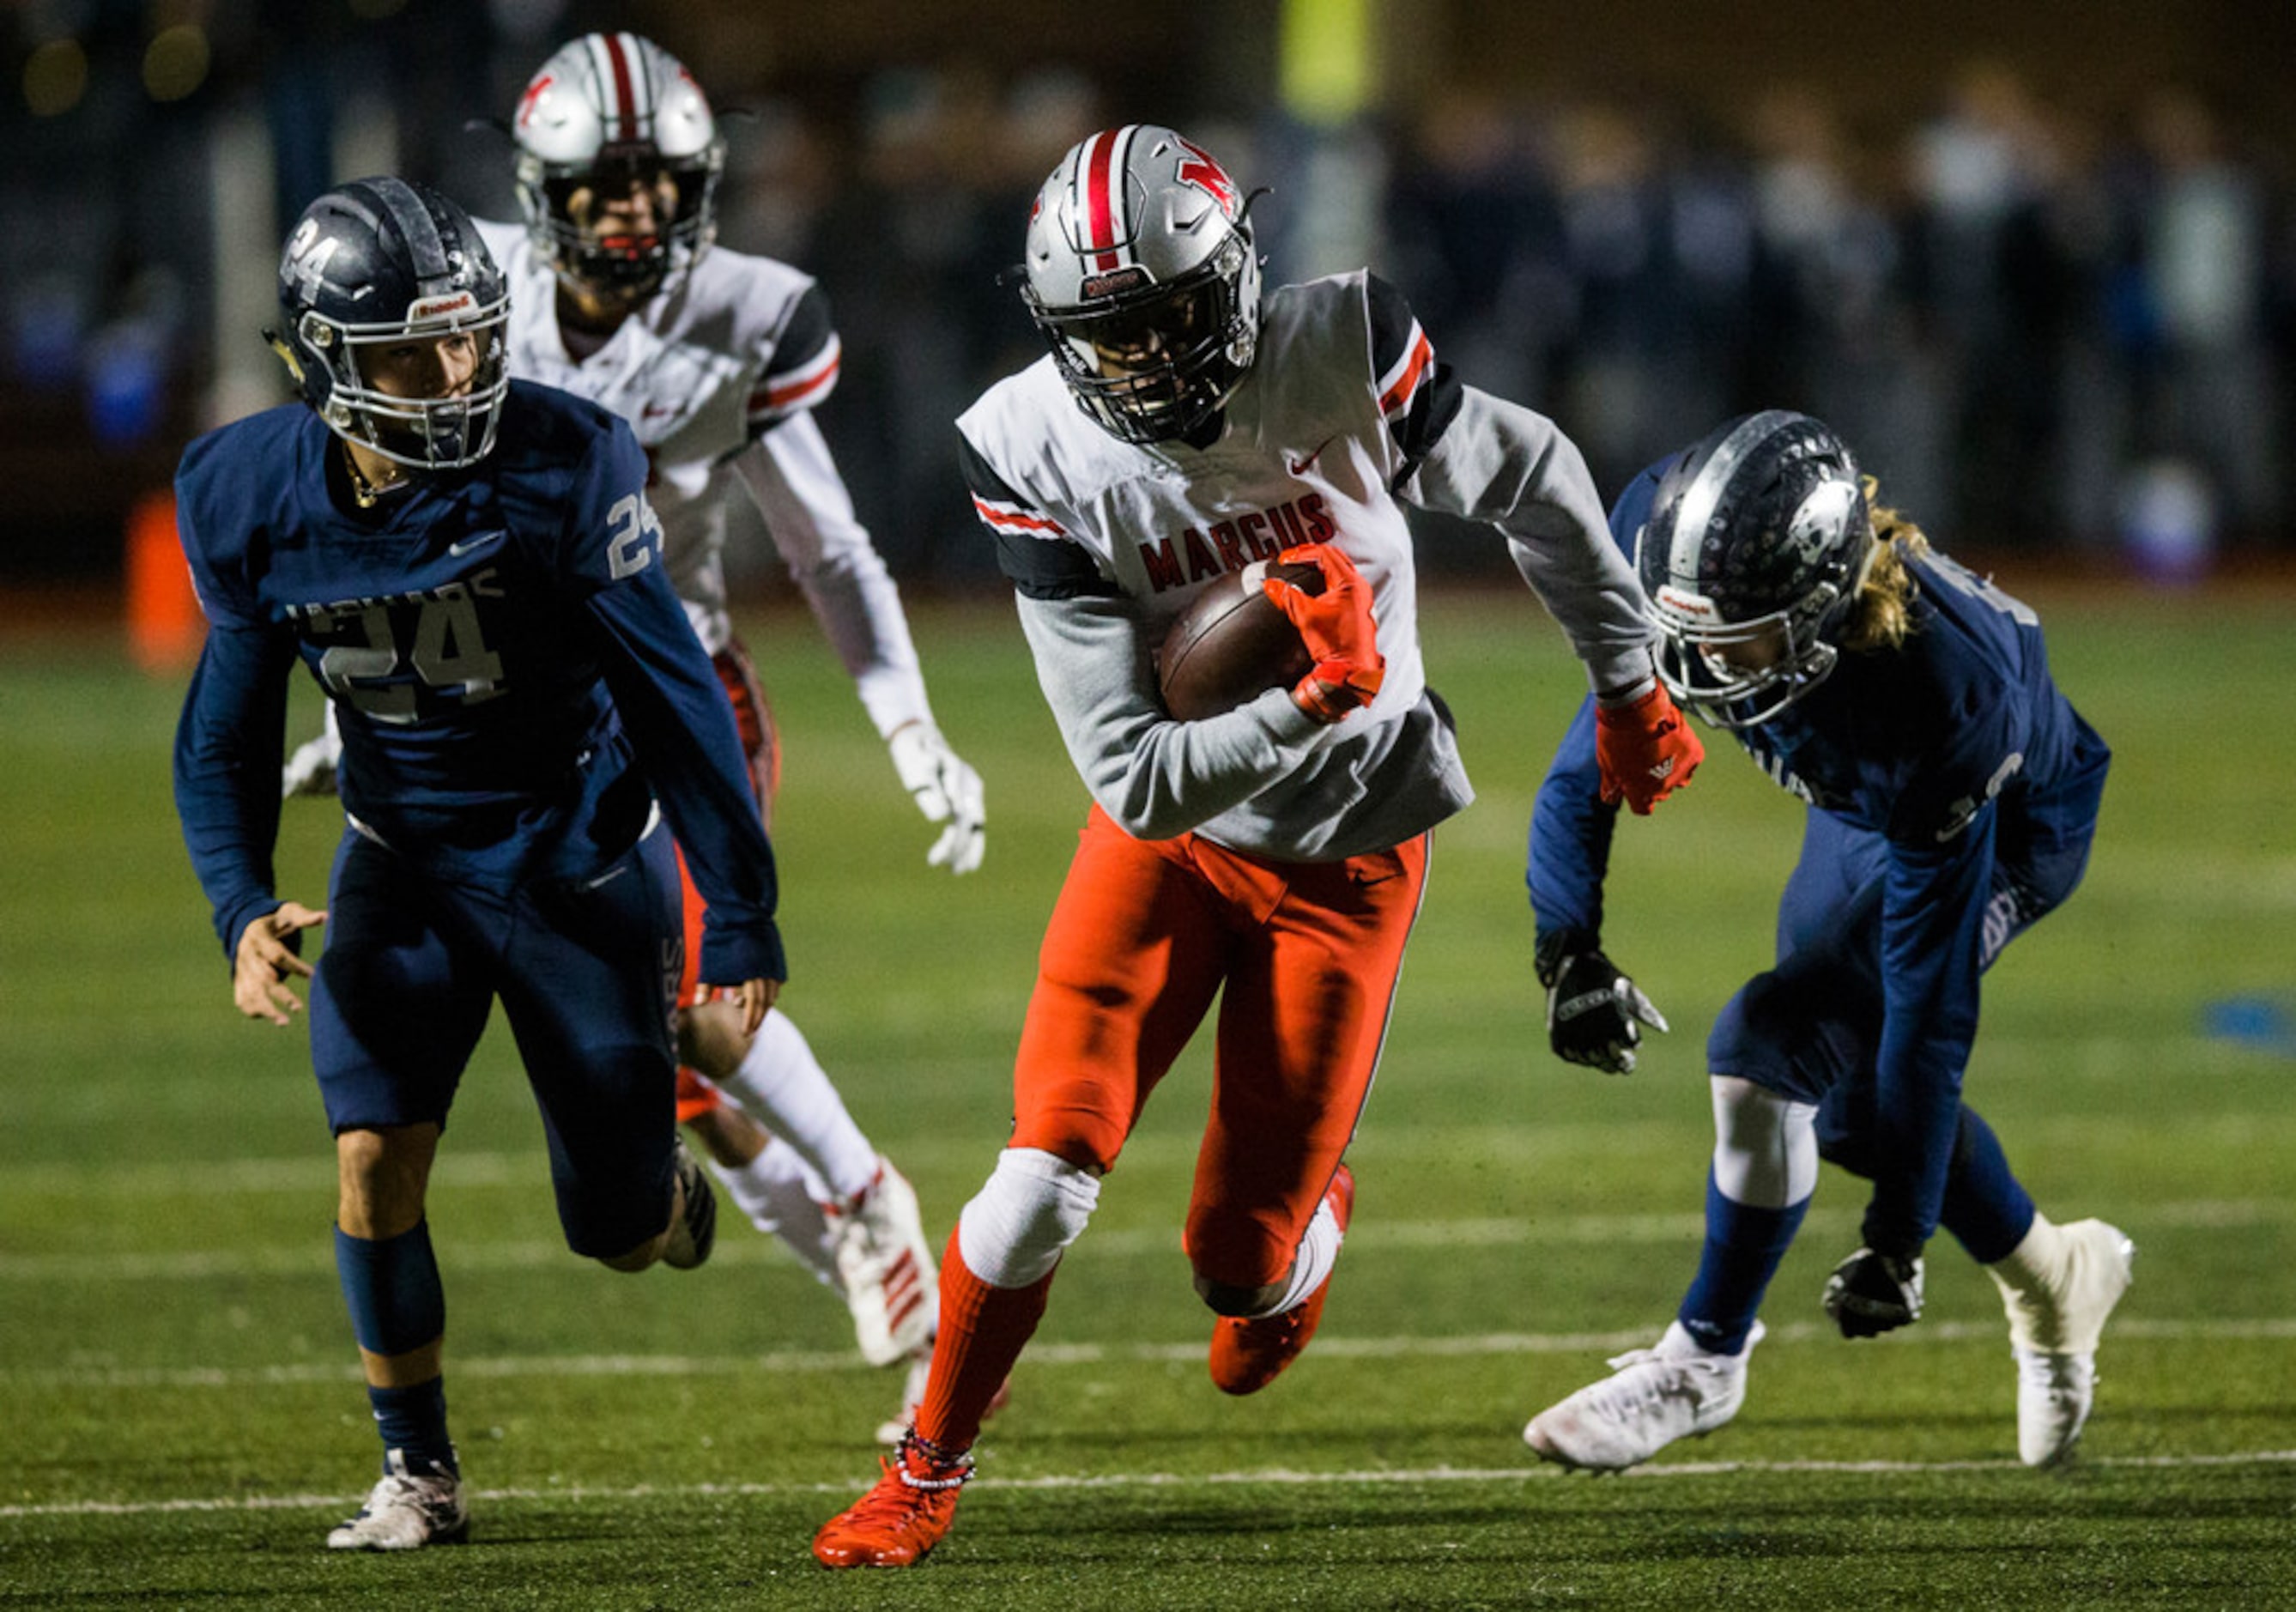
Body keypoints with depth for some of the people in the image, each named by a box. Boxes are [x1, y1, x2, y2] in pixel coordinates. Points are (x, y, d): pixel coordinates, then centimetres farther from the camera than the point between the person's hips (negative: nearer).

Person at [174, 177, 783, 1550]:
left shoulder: (563, 467, -24)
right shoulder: (254, 499, -13)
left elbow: (672, 698, -18)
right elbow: (230, 734, 0)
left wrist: (741, 912, -14)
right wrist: (243, 908, -16)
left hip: (580, 855, -2)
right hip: (406, 859, 2)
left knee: (618, 1225, 5)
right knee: (374, 1162, -13)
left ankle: (663, 1183, 44)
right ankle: (419, 1475, 4)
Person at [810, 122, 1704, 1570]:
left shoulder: (1343, 353, -21)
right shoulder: (1043, 460, -21)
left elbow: (1534, 484, -1)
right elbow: (1138, 781, -21)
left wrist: (1630, 689, 9)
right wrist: (1298, 707, -36)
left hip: (1346, 852, 0)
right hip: (1170, 836, 0)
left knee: (1243, 1261, 0)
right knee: (1049, 1168, -15)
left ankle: (1313, 1219, 40)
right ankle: (928, 1474, 9)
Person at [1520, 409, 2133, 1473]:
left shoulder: (1934, 697, -44)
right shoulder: (1664, 530, -32)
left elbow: (1929, 999, -36)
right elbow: (1595, 757, -14)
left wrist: (1899, 1236, -31)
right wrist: (1567, 943, -27)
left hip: (2006, 829, -7)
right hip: (1863, 803, 7)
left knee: (1768, 1052, -19)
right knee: (1847, 1101, 16)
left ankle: (1706, 1356, 1)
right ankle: (2048, 1281, 40)